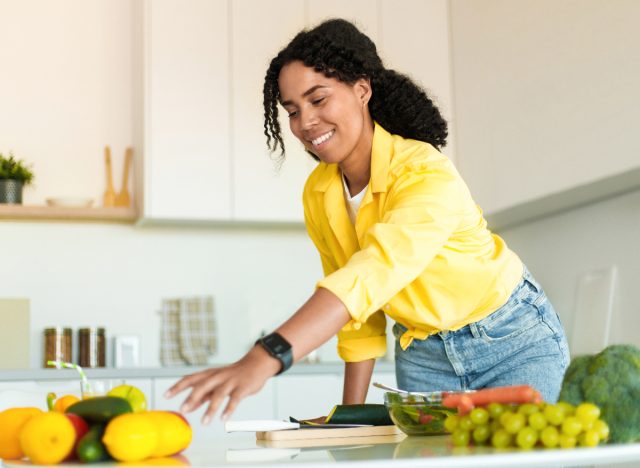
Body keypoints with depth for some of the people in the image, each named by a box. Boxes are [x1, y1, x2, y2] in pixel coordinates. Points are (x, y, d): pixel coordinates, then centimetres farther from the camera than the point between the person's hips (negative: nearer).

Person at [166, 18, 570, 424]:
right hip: (423, 354, 5)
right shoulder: (317, 194, -8)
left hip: (514, 341, -4)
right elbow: (359, 308, 1)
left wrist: (266, 358, -59)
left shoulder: (427, 176, -30)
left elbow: (373, 273, -47)